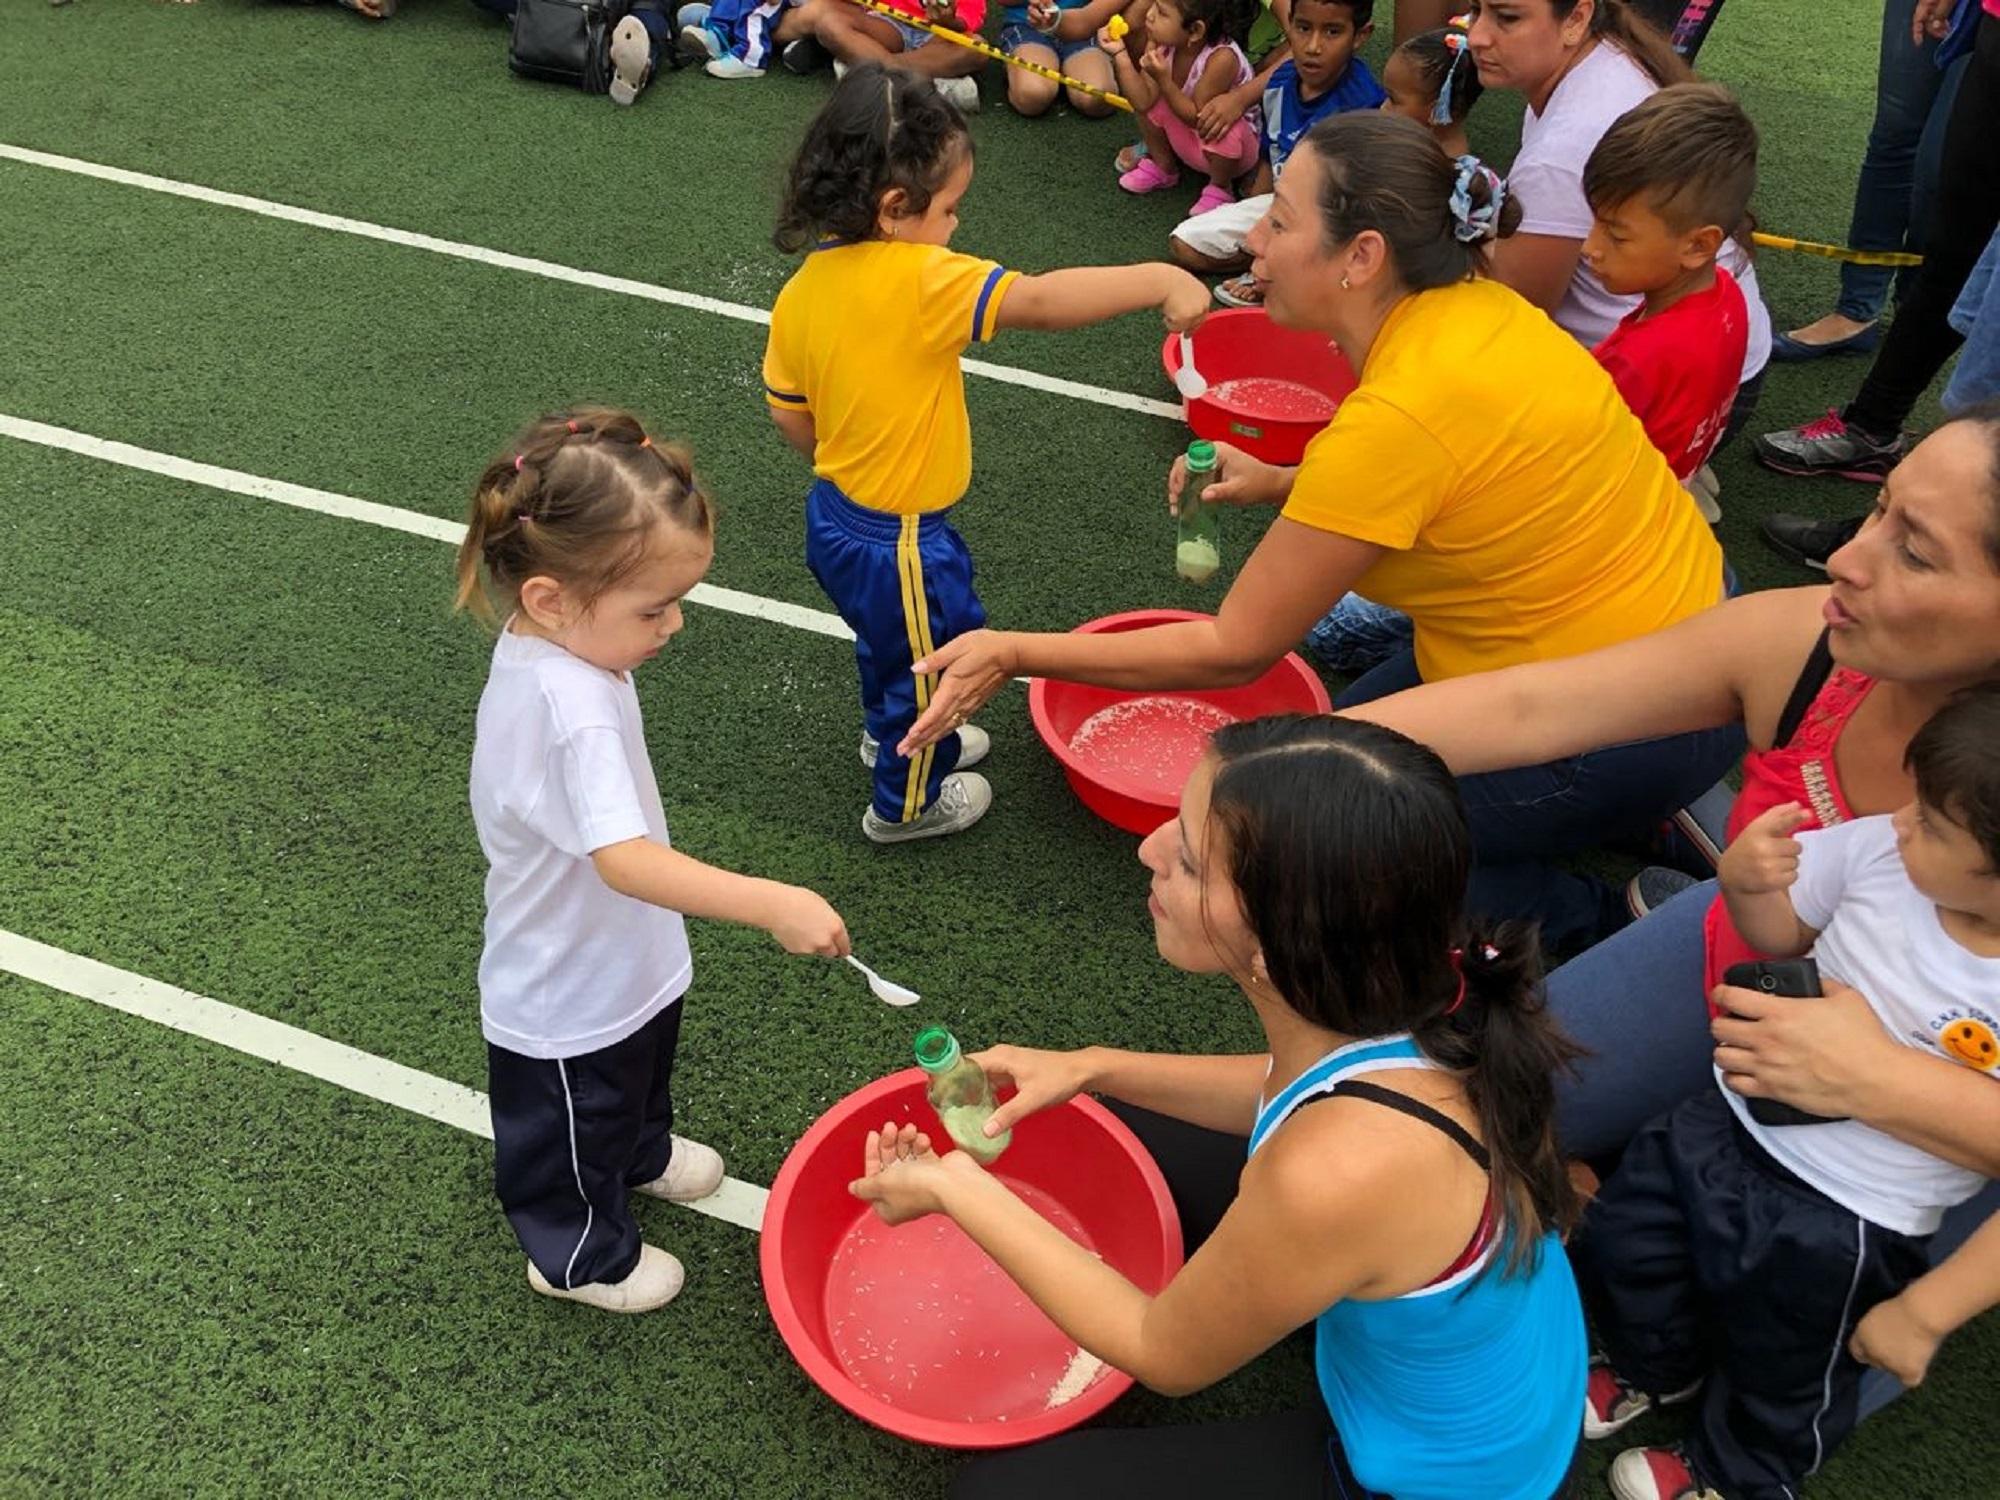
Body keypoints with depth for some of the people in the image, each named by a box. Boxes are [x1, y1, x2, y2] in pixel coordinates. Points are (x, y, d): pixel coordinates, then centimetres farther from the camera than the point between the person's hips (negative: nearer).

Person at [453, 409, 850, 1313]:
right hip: (570, 1000, -9)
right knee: (575, 1127, 21)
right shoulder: (570, 711, -42)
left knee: (640, 1077, 36)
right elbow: (624, 859, -50)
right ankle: (579, 1256, 48)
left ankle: (641, 1154, 65)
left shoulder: (549, 641, -11)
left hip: (623, 959, 9)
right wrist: (773, 905, -54)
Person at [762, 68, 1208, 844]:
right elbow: (1042, 300, -34)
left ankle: (890, 735, 60)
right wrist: (1163, 281, -29)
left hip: (836, 515, 8)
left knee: (889, 638, 34)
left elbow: (793, 422, 5)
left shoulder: (800, 291, -4)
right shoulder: (921, 281, -29)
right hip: (898, 543, -8)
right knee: (933, 662, 18)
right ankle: (907, 803, 41)